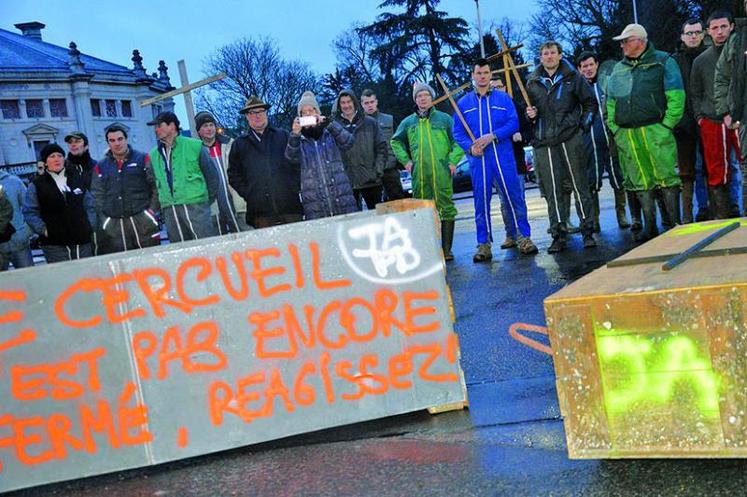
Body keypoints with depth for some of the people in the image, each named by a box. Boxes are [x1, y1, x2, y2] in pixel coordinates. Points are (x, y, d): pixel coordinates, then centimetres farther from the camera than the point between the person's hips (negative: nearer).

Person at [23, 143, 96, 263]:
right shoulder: (37, 185, 4)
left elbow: (89, 206, 17)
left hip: (82, 240, 3)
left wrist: (90, 225, 5)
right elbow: (29, 212, 2)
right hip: (54, 244, -3)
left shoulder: (77, 179, 13)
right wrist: (43, 229, -8)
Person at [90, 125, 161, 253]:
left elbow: (156, 186, 4)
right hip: (113, 226, 2)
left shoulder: (143, 159, 6)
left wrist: (152, 210, -4)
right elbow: (97, 196, 13)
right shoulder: (101, 167, 13)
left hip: (143, 220, -2)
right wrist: (103, 218, 3)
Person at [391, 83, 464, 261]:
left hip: (442, 173, -2)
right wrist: (405, 160, 12)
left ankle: (446, 249, 1)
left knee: (446, 208, -4)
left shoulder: (444, 119, 7)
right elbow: (396, 142, 24)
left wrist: (453, 161, -4)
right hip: (419, 175, 2)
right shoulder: (408, 122, 14)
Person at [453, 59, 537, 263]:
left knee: (513, 196, -3)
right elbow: (457, 133, 8)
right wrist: (470, 147, -10)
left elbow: (514, 123, -1)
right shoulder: (463, 103, 12)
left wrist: (492, 136, -14)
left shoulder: (503, 98, 9)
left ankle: (523, 237, 5)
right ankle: (484, 244, 6)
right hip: (478, 158, 1)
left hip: (503, 155, -1)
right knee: (481, 200, 2)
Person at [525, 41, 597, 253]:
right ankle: (558, 235, 5)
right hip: (544, 142, 2)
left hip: (570, 138, -2)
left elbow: (590, 103, 10)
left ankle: (588, 231, 6)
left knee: (580, 185, 0)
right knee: (552, 190, 1)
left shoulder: (573, 78, 5)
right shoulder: (532, 82, 12)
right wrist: (530, 114, 0)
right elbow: (528, 109, 22)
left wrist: (583, 125, -1)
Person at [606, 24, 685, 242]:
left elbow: (676, 97, -4)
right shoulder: (618, 69, 18)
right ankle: (649, 226, 13)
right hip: (627, 135, 5)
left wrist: (665, 126, -11)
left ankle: (675, 223, 2)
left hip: (656, 131, -4)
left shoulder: (663, 62, 4)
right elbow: (610, 103, 20)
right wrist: (616, 130, 9)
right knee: (640, 183, 6)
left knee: (667, 177, -6)